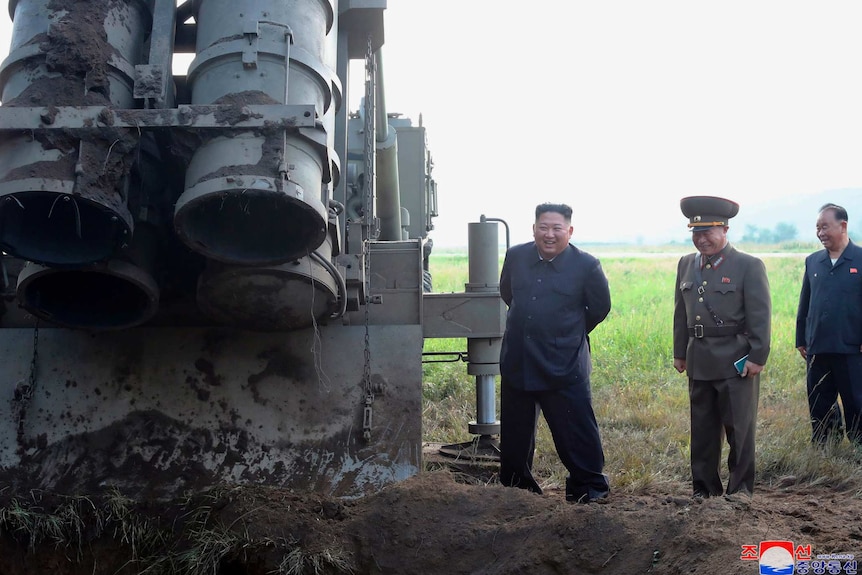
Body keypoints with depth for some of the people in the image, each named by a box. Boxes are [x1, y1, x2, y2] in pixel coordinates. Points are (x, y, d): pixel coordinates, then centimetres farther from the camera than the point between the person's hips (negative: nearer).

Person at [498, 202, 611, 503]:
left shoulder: (587, 265, -8)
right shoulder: (516, 256, 2)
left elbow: (600, 307, 6)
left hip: (564, 365, -4)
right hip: (517, 363, 4)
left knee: (576, 430, -2)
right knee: (515, 432, 14)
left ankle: (589, 487, 14)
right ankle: (515, 485, 30)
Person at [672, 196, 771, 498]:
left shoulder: (749, 266, -7)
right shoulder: (686, 265, 9)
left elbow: (760, 317, -9)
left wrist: (757, 357, -13)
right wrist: (679, 352, 14)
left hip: (736, 362, -5)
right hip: (699, 362, 5)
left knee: (739, 428, 4)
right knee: (702, 428, 12)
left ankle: (740, 488, 15)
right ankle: (704, 487, 22)